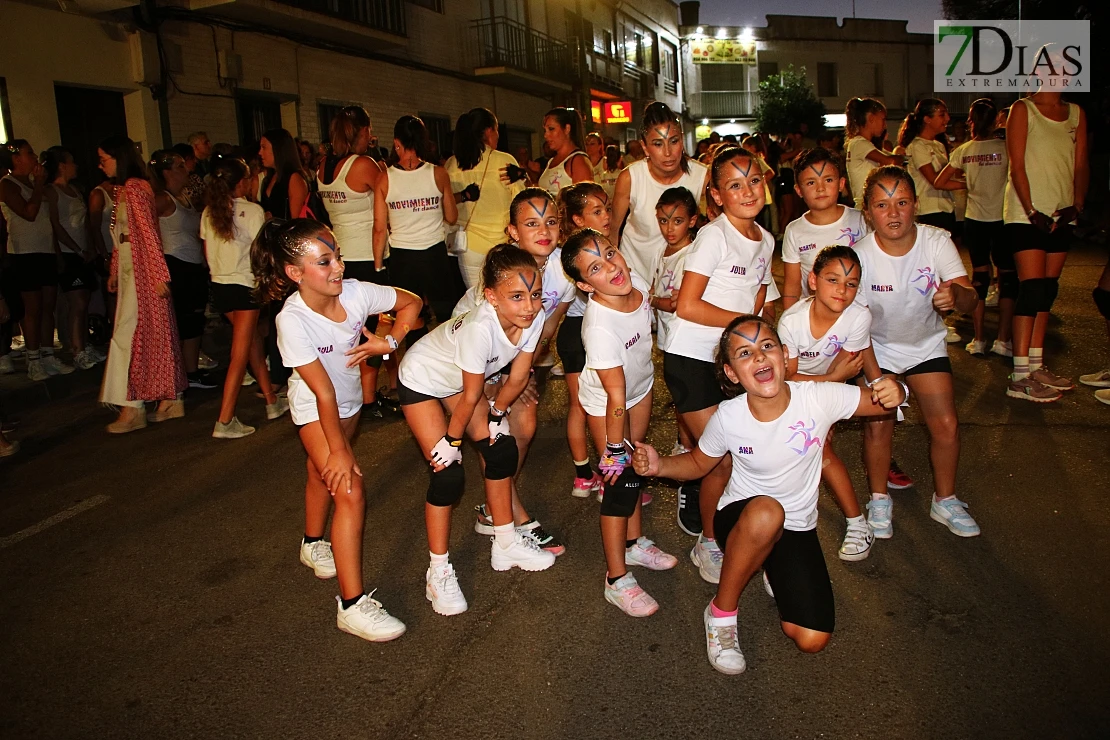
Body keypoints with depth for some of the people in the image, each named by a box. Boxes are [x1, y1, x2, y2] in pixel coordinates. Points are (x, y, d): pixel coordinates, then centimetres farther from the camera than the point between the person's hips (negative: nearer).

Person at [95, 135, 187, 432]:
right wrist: (114, 272, 18)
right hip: (129, 273, 9)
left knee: (127, 335, -6)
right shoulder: (122, 190, 16)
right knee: (155, 335, 10)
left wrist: (159, 274, -22)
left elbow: (148, 233, -19)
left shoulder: (134, 188, -13)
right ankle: (171, 399, 16)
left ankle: (132, 408, 0)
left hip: (142, 273, -9)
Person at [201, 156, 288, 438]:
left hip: (219, 285, 7)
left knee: (254, 341, 19)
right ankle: (225, 421, -4)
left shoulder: (209, 213, 5)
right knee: (240, 354, -4)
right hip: (245, 286, -7)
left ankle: (272, 401, 28)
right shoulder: (253, 211, -11)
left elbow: (207, 251, 11)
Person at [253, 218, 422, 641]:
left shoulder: (355, 293, -22)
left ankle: (313, 546, 54)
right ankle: (353, 605, -11)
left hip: (350, 400, 5)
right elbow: (323, 392, -29)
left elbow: (410, 303, -4)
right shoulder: (292, 320, -32)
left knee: (324, 474, 26)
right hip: (315, 410, -5)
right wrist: (339, 450, -23)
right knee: (349, 489, -17)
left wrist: (390, 341, -18)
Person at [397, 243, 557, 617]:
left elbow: (517, 378, -7)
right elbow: (471, 398, -26)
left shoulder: (533, 319, -23)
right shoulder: (479, 329, -41)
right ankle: (438, 571, 7)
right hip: (421, 380, -6)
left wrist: (497, 413, 1)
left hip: (458, 378, 7)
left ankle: (506, 544, 22)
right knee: (448, 474, -10)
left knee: (503, 451, 2)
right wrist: (451, 439, -13)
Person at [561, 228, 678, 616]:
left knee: (635, 466, 19)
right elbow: (616, 396, -31)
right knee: (620, 482, -3)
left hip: (642, 384, 7)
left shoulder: (635, 281, -21)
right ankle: (617, 579, 10)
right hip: (606, 402, -7)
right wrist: (613, 447, -23)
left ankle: (634, 543, 40)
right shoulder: (599, 327, -40)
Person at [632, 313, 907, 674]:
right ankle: (721, 612, -15)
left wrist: (894, 391, -31)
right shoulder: (728, 417, -17)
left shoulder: (819, 398, -20)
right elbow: (697, 463, 0)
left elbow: (878, 401, -6)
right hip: (743, 519, -2)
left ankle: (774, 571, 21)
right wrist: (659, 465, -21)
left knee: (812, 640, -12)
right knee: (766, 512, -41)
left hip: (796, 528, 2)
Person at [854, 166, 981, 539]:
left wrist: (956, 296, -52)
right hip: (877, 348, -1)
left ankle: (945, 500, 21)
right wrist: (875, 376, -24)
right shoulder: (860, 255, -23)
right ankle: (879, 500, 16)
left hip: (926, 344, 2)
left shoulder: (936, 241, -20)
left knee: (945, 424, -3)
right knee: (878, 423, -9)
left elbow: (970, 296, -28)